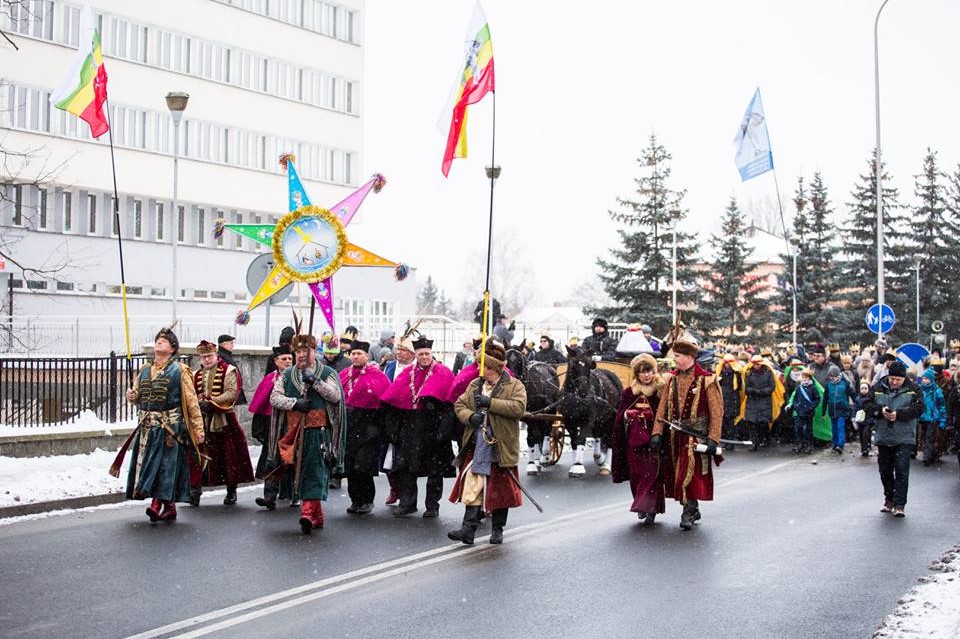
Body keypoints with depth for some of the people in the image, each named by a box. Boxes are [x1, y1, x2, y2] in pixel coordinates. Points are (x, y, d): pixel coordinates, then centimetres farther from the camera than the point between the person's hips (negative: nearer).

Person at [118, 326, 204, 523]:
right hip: (147, 427, 6)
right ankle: (169, 507, 15)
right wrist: (131, 395, -2)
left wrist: (198, 429, -7)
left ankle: (157, 504, -14)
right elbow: (136, 397, 23)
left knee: (165, 464, -10)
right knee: (147, 464, 6)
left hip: (169, 428, -5)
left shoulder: (179, 370, 0)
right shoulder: (144, 370, 15)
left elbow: (191, 402, -3)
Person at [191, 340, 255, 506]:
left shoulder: (228, 371, -1)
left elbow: (231, 393, -13)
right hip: (203, 422, 3)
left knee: (229, 456, 4)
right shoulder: (196, 375, 14)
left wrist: (210, 403, -19)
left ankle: (231, 491, 17)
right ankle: (195, 489, -2)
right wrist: (199, 405, -13)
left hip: (224, 421, -3)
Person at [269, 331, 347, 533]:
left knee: (315, 471, -13)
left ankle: (308, 512, -23)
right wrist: (294, 403, -11)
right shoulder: (287, 375, 15)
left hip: (319, 431, -4)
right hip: (295, 431, 4)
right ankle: (316, 516, 15)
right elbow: (274, 397, 5)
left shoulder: (327, 373, 7)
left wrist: (315, 381, -15)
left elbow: (336, 395, -6)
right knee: (300, 471, 6)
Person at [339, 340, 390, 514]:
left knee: (363, 467, -7)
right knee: (350, 465, 7)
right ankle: (355, 500, 17)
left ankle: (367, 502, 4)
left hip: (367, 426, -5)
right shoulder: (344, 375, 12)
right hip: (348, 425, 5)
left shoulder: (376, 375, -3)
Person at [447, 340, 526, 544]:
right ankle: (469, 529, -5)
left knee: (500, 489, 7)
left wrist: (490, 402, -21)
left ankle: (497, 530, 21)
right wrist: (470, 416, -11)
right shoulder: (475, 385, 13)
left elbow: (519, 407, -18)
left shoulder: (514, 386, -3)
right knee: (473, 486, -4)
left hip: (500, 447, -3)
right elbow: (459, 404, 11)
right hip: (476, 445, 3)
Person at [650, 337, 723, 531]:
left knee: (692, 473, -11)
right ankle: (693, 509, 23)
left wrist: (713, 439, -14)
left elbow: (717, 412, -9)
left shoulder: (706, 380, -8)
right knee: (680, 474, 9)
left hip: (696, 435, -6)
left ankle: (689, 513, -5)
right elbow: (663, 408, 8)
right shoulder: (671, 379, 8)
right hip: (676, 435, 6)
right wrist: (657, 432, -1)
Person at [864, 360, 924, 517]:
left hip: (904, 438, -3)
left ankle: (899, 504, -6)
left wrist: (898, 414, -23)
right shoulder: (878, 388, 3)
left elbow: (918, 408, -12)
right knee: (885, 471, 12)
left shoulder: (913, 389, -2)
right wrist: (881, 411, -19)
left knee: (901, 471, -9)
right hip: (883, 438, 3)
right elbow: (868, 406, 1)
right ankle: (889, 500, 27)